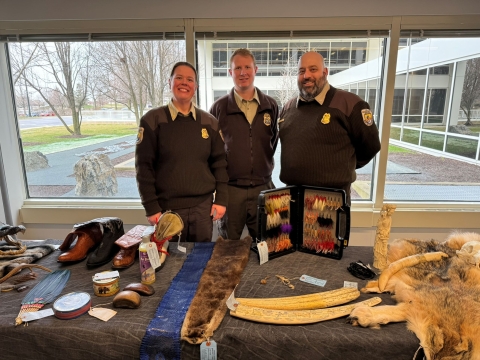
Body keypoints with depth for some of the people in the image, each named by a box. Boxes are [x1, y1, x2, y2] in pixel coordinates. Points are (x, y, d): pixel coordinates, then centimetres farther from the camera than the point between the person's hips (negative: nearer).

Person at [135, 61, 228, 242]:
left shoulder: (209, 122, 6)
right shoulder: (152, 120, -3)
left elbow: (219, 162, 7)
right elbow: (144, 166, -4)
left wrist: (221, 199, 2)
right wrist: (151, 207, -7)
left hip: (203, 206, 2)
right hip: (167, 208, -2)